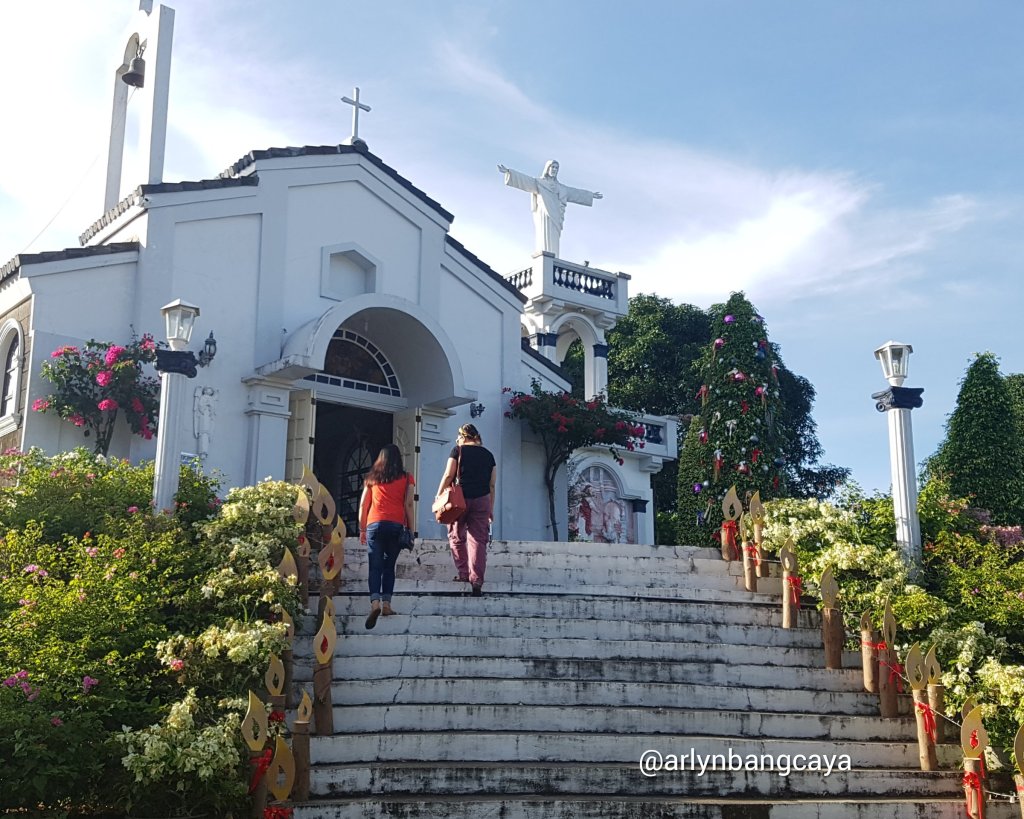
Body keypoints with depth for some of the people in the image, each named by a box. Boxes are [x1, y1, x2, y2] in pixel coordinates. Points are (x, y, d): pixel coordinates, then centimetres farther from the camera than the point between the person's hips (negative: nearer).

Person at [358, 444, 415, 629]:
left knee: (375, 566, -3)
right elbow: (408, 505, 2)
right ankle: (386, 603, 2)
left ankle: (375, 602, -22)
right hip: (396, 525, 0)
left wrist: (362, 530, 18)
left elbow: (363, 505, 13)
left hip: (374, 524, 0)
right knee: (389, 566, 10)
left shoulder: (372, 478, 14)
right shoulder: (406, 478, 9)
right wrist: (411, 530, 5)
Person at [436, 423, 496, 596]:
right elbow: (492, 484, 11)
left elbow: (448, 475, -4)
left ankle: (463, 574, 9)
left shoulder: (458, 450, 2)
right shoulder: (488, 455, 13)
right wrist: (491, 509, 16)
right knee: (478, 540, 2)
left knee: (456, 537, 13)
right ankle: (476, 582, -4)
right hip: (482, 500, 3)